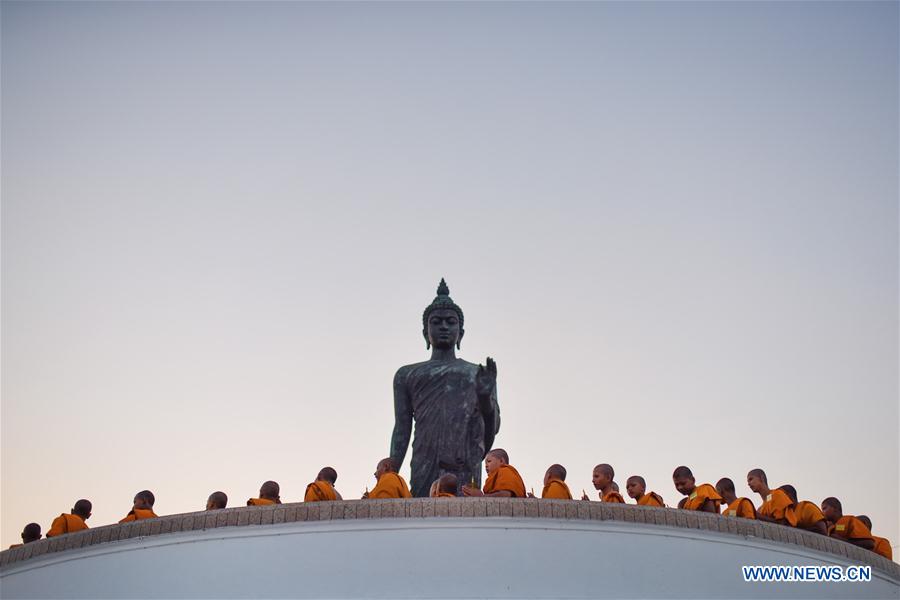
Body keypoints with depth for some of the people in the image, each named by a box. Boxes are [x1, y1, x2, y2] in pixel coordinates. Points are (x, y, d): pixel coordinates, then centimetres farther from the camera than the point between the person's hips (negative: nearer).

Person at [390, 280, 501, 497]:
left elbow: (491, 430, 13)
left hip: (466, 469, 0)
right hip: (424, 468, 0)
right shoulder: (407, 375, 22)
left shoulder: (478, 374, 22)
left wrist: (485, 398, -8)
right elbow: (401, 430, 15)